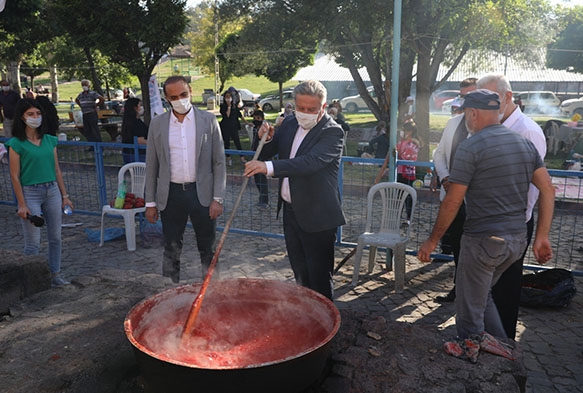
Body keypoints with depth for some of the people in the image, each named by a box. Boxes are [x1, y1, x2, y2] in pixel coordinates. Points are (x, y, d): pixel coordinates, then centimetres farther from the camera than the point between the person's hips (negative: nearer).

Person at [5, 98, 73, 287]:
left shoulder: (50, 140, 7)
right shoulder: (17, 144, -7)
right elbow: (15, 176, -8)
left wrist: (65, 196, 10)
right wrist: (22, 204, -11)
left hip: (52, 191, 5)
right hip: (30, 193, -5)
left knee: (55, 237, 10)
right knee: (33, 243, 0)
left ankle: (55, 275, 23)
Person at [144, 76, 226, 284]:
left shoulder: (208, 120, -1)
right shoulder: (157, 124, 3)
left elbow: (219, 162, -1)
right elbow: (151, 166, 7)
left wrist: (218, 198, -7)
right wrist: (150, 202, 4)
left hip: (202, 193, -1)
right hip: (171, 195, 1)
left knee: (207, 250, 11)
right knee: (171, 249, 11)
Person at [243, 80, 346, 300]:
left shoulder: (332, 132, -17)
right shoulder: (289, 124, 6)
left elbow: (311, 161, -34)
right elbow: (268, 152, 15)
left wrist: (269, 167, -43)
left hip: (317, 216, -7)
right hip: (291, 210, 8)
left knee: (319, 278, 3)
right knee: (300, 272, 22)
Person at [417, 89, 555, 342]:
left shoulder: (470, 147, -13)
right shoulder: (525, 144, 9)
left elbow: (452, 202, -14)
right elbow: (548, 189, 5)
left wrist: (432, 241, -4)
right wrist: (542, 237, 8)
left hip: (483, 240, -8)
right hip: (517, 240, 8)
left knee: (470, 314, 8)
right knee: (481, 295, 26)